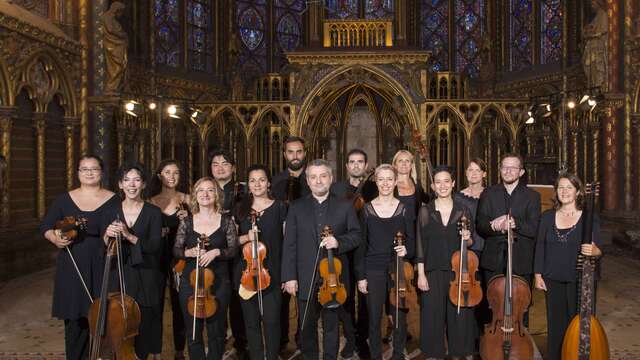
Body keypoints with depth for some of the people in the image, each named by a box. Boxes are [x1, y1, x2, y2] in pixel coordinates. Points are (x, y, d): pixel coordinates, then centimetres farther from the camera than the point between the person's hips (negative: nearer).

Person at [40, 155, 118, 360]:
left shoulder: (114, 201, 2)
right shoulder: (65, 199, 7)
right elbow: (45, 226, 12)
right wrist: (55, 238, -7)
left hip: (103, 268, -1)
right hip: (72, 268, 2)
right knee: (75, 318, 6)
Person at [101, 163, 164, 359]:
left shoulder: (153, 212, -2)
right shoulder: (111, 213, 6)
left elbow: (155, 246, -11)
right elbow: (102, 250, 5)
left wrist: (129, 236, -24)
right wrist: (107, 236, -16)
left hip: (146, 279, -2)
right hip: (118, 278, 2)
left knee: (144, 326, 1)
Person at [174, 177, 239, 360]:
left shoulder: (227, 220, 0)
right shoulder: (187, 222, 3)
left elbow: (233, 250, -2)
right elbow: (176, 250, 6)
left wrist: (217, 251, -19)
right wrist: (188, 252, -14)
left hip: (219, 282, -1)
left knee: (217, 331, 7)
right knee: (193, 331, 9)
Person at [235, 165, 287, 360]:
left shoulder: (279, 207, 2)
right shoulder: (241, 209, 9)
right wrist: (245, 237, -10)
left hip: (271, 272, -2)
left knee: (271, 320, -5)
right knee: (251, 321, 8)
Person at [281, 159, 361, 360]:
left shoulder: (344, 207, 4)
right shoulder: (296, 208, 4)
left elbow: (356, 235, 5)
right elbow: (289, 245, 0)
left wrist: (338, 241, -16)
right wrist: (289, 276, -6)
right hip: (305, 279, 1)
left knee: (331, 325, 11)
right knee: (306, 326, 11)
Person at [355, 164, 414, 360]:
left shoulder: (404, 209, 2)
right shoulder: (367, 209, 0)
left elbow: (411, 240, 7)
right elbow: (361, 244, 1)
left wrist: (406, 249, -16)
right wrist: (360, 276, -1)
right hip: (374, 270, 0)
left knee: (400, 316, 5)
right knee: (374, 318, 5)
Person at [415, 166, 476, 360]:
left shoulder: (463, 210, 3)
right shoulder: (425, 211, 1)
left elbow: (470, 243, 9)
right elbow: (420, 245, 0)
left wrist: (467, 239, -14)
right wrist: (421, 274, -5)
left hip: (458, 271, 1)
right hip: (433, 272, -1)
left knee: (459, 315, 6)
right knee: (433, 316, 4)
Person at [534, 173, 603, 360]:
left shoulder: (590, 217, -3)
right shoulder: (547, 217, 4)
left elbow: (598, 249, -4)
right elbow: (540, 247, 6)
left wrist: (593, 251, -27)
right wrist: (538, 274, 2)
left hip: (579, 280, -2)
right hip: (553, 279, 2)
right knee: (556, 323, 8)